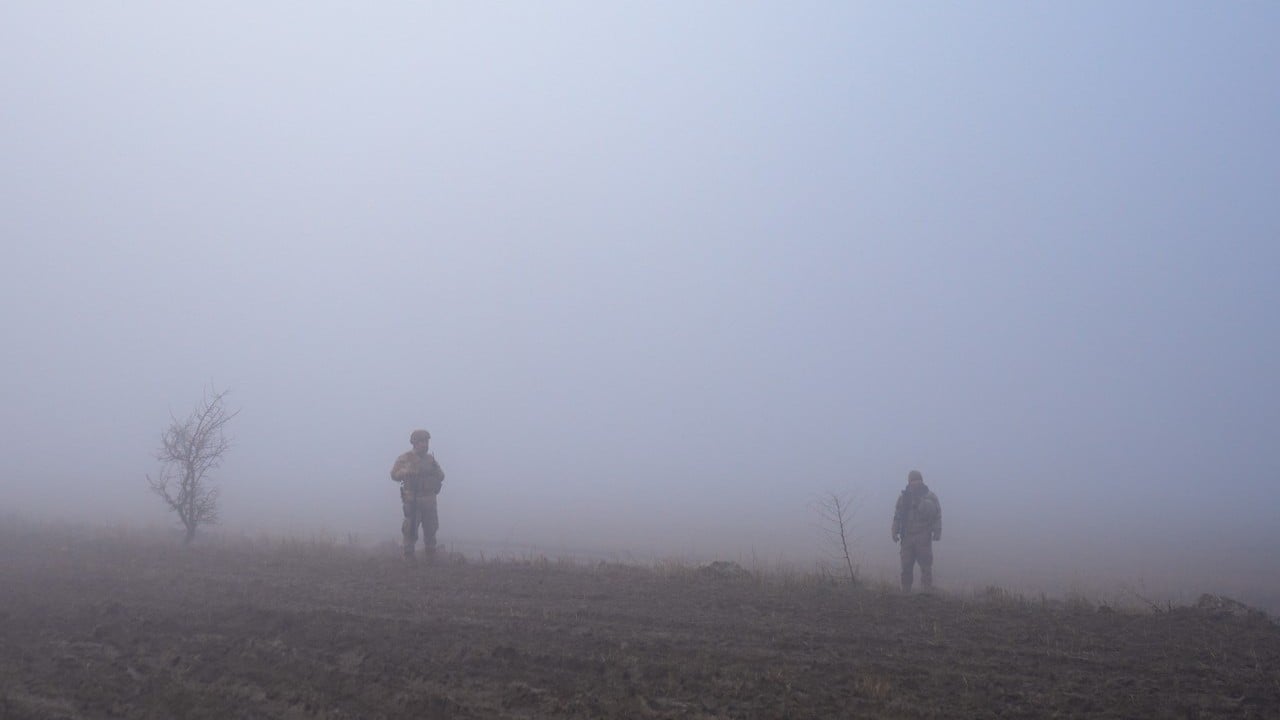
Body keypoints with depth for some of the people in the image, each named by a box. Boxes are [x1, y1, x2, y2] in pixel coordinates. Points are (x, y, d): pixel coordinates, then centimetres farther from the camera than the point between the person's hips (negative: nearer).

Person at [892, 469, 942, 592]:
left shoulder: (930, 497, 2)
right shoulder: (903, 497, 10)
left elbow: (937, 516, 1)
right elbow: (897, 516, 10)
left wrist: (937, 532, -8)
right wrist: (895, 532, 2)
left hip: (924, 537, -3)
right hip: (908, 536, 3)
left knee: (926, 566, -6)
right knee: (906, 566, 3)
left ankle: (927, 590, -3)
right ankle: (905, 592, 10)